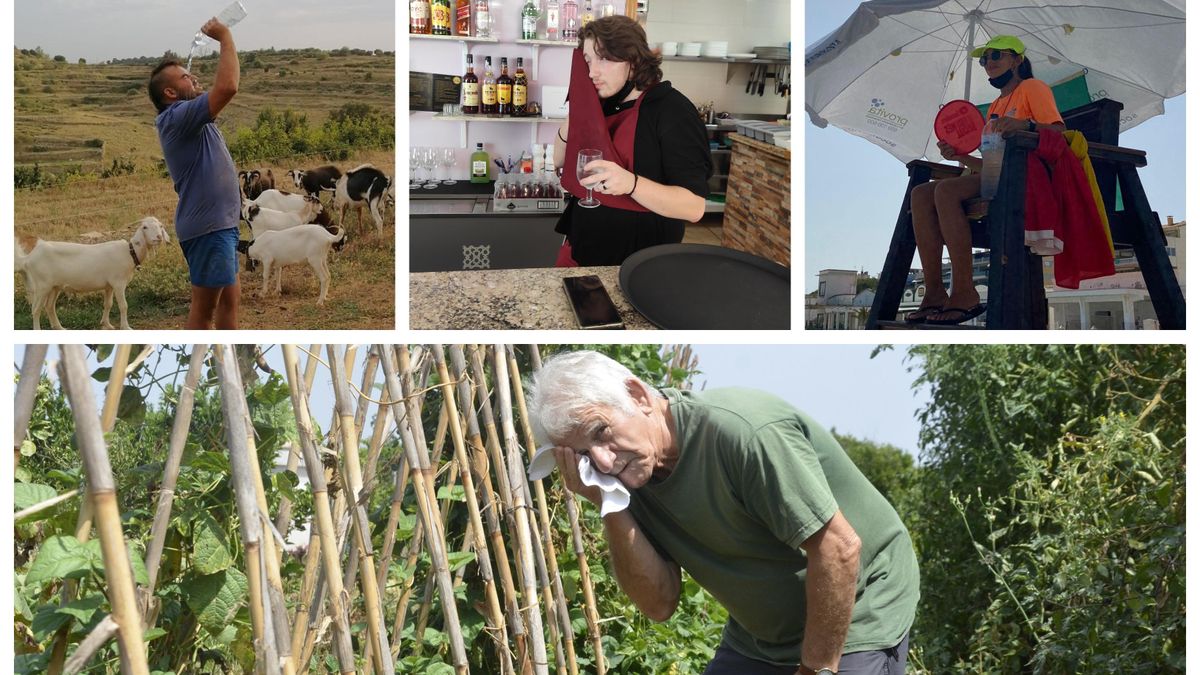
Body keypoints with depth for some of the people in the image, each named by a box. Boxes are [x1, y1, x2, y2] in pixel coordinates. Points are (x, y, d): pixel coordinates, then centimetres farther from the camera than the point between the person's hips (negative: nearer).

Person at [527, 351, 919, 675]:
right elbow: (660, 603, -7)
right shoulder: (630, 477, -6)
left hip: (852, 621, -7)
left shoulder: (740, 430, -29)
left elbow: (840, 548, -27)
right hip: (758, 635, 7)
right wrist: (611, 511, -19)